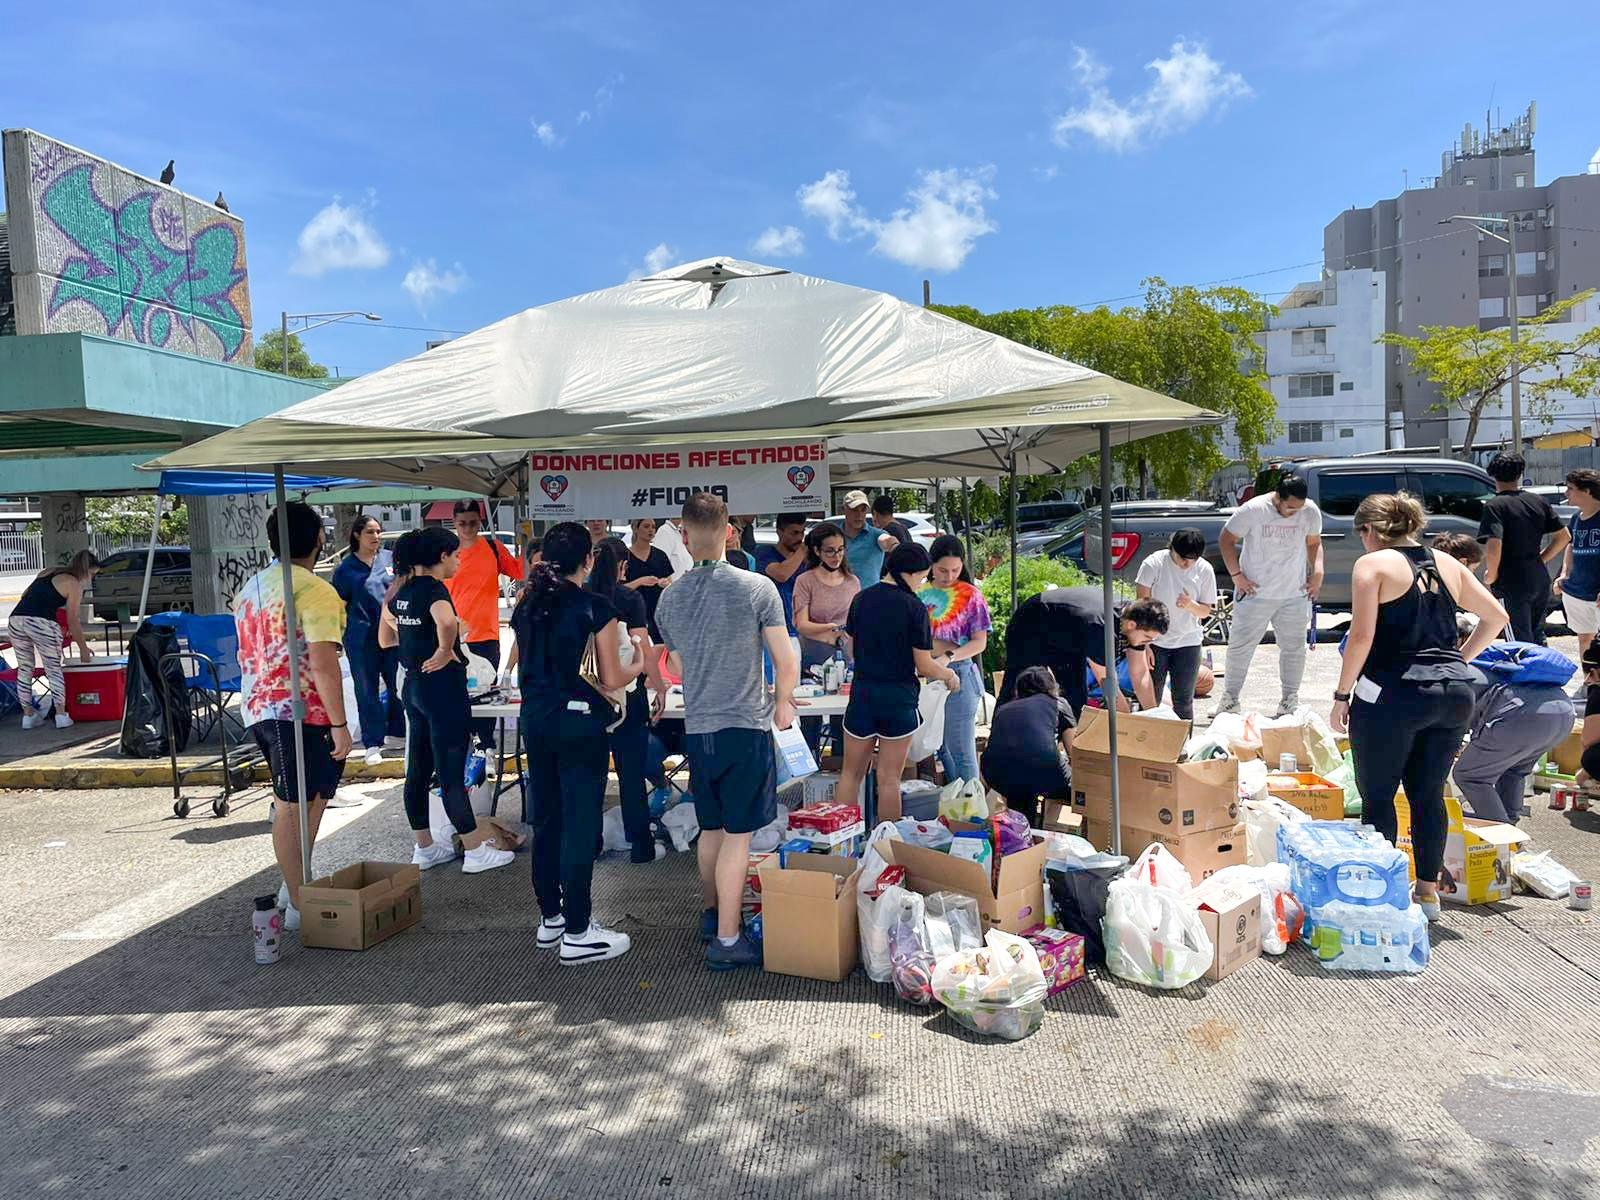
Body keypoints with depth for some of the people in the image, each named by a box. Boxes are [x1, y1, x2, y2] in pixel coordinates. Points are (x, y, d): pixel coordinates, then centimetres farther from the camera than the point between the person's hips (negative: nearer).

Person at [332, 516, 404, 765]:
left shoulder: (391, 559, 7)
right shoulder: (346, 567, 1)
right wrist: (340, 634, -2)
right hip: (362, 639, -2)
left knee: (398, 686, 10)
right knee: (367, 690, 3)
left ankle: (395, 733, 27)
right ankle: (373, 743, 11)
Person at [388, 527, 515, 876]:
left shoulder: (403, 592, 9)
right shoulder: (434, 589, -17)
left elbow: (386, 639, 24)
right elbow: (447, 623, -40)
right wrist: (444, 650, -24)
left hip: (414, 686, 9)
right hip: (443, 686, -9)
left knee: (418, 770, 14)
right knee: (452, 774, -2)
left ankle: (424, 848, 24)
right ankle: (477, 851, 7)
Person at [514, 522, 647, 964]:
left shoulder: (526, 604, 6)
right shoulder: (596, 608, -12)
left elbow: (522, 664, 14)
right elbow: (611, 679, -9)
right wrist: (638, 663, 11)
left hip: (535, 717, 7)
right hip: (579, 720, -6)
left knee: (545, 819, 16)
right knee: (580, 824, 0)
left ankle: (550, 918, 28)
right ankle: (577, 935, 6)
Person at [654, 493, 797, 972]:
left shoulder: (669, 597, 3)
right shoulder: (758, 589, -12)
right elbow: (787, 665, -10)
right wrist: (781, 703, 11)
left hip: (697, 729, 5)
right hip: (745, 726, -5)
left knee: (711, 828, 21)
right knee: (737, 835, 2)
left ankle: (711, 915, 36)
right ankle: (727, 940, 8)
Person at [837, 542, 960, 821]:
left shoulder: (861, 599, 2)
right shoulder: (914, 608, -12)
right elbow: (924, 667, -10)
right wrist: (949, 675, 9)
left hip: (862, 691, 4)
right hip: (899, 698, -4)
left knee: (851, 772, 14)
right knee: (889, 778, 5)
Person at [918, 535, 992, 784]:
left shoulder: (970, 595, -4)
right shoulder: (921, 594, 8)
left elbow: (980, 642, -8)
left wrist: (948, 657, -22)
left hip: (958, 674, -5)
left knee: (961, 751, -2)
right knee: (940, 747, 14)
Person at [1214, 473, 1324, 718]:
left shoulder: (1311, 512, -4)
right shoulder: (1252, 510, -15)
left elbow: (1314, 543, 12)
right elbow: (1226, 540, -5)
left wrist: (1317, 573, -2)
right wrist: (1236, 575, -9)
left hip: (1295, 596, 3)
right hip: (1255, 594, -3)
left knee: (1294, 648, 11)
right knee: (1240, 647, 5)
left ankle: (1290, 701, 25)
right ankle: (1230, 699, 18)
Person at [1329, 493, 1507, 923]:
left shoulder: (1373, 564, -5)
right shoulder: (1447, 564, 13)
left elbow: (1362, 637, -13)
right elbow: (1496, 617, 20)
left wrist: (1341, 696, -6)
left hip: (1394, 694, -6)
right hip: (1455, 692, 6)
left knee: (1377, 795, 6)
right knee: (1429, 794, 15)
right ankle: (1428, 891, 23)